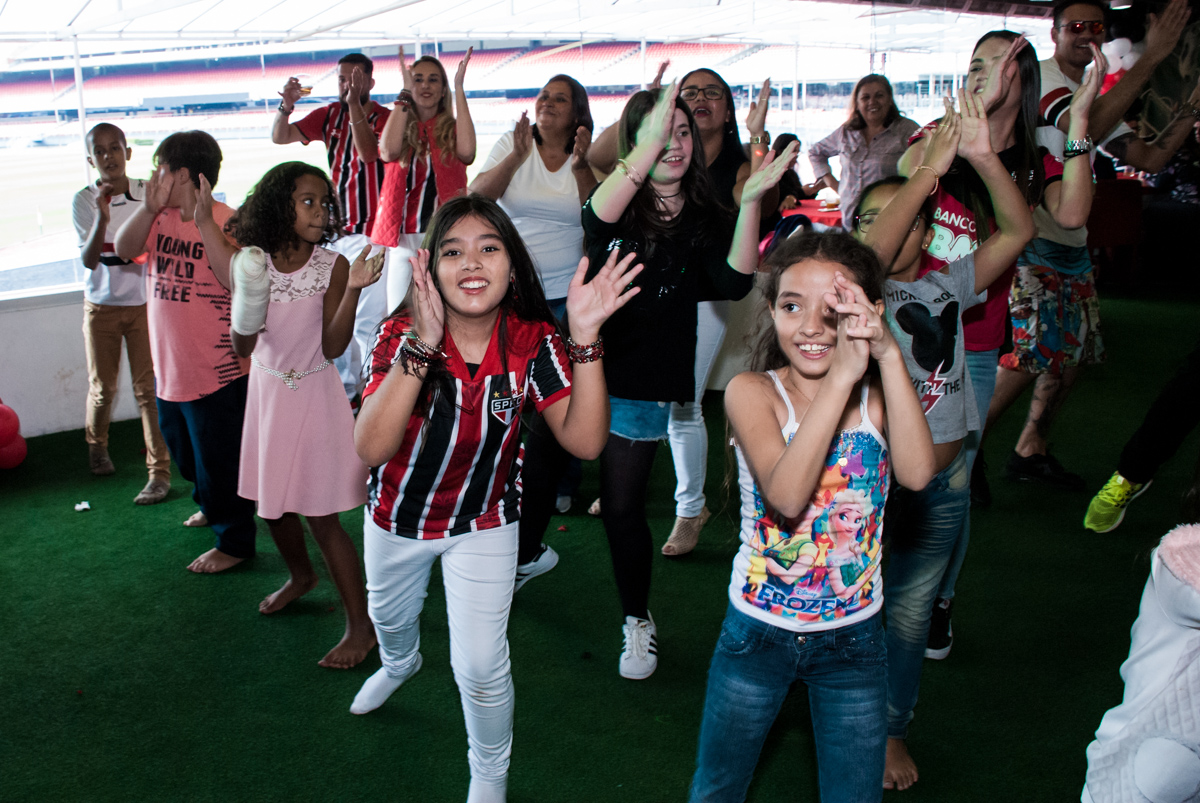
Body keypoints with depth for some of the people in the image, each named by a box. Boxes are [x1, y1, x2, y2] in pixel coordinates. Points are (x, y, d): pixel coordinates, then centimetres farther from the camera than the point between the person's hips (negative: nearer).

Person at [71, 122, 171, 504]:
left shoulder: (148, 193, -5)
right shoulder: (84, 200, -7)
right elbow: (89, 260, -18)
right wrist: (102, 218, -30)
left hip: (144, 303, -1)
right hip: (101, 307, 1)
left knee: (148, 388, -2)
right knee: (102, 388, 11)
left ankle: (159, 472, 5)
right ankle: (96, 445, 42)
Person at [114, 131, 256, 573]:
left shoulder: (226, 221, -17)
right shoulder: (160, 217, 4)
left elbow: (237, 281, -28)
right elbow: (124, 249, -7)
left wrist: (204, 223, -30)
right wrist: (149, 207, -20)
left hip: (217, 370, -8)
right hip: (169, 365, 8)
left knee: (219, 457, 4)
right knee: (182, 448, 26)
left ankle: (235, 542, 20)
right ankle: (212, 506, 50)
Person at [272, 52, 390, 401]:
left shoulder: (383, 117, -5)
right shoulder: (329, 115, 9)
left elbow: (367, 153, -23)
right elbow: (280, 137, 3)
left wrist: (355, 104, -28)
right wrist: (286, 105, -15)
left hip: (370, 232, -6)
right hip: (334, 230, 6)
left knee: (369, 317, -9)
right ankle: (344, 386, 26)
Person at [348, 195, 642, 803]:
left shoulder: (532, 342, -21)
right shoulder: (403, 334, -25)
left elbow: (584, 441, -32)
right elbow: (371, 449, -38)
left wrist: (585, 337, -42)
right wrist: (422, 345, -48)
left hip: (484, 524, -1)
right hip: (396, 516, 2)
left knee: (481, 668, -1)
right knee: (389, 615, 30)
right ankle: (400, 663, 69)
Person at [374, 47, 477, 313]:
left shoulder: (452, 128, 11)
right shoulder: (400, 127, 14)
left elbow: (467, 152, -12)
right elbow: (389, 151, -9)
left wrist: (459, 89, -7)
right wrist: (405, 92, -5)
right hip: (403, 239, 1)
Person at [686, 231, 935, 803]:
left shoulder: (879, 392, -7)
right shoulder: (751, 391, -15)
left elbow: (917, 472, -26)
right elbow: (786, 495, -32)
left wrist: (888, 356, -31)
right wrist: (842, 376, -35)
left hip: (854, 637, 2)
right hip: (758, 631, -1)